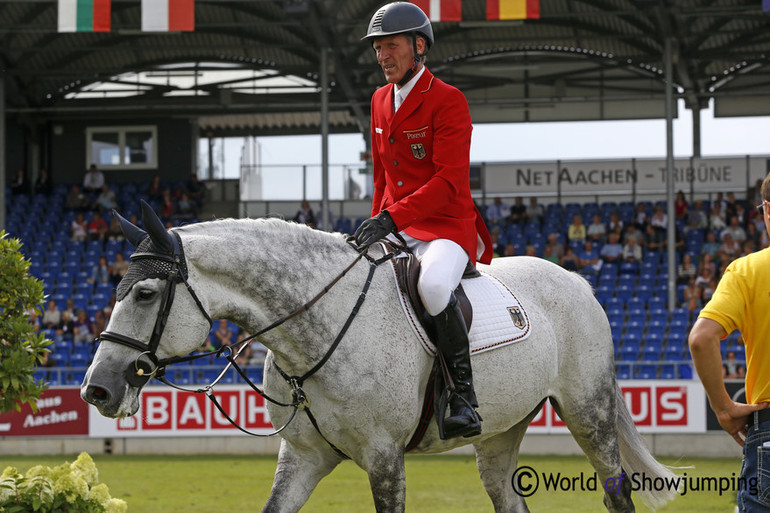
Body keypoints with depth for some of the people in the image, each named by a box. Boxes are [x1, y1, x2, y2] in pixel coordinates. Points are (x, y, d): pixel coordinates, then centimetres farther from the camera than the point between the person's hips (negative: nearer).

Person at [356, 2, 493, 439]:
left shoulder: (448, 101, -10)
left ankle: (465, 395, -30)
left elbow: (450, 181, -20)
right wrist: (378, 223, 12)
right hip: (396, 228, 8)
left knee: (433, 285, -38)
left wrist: (393, 217, -29)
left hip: (447, 226, -8)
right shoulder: (381, 100, 14)